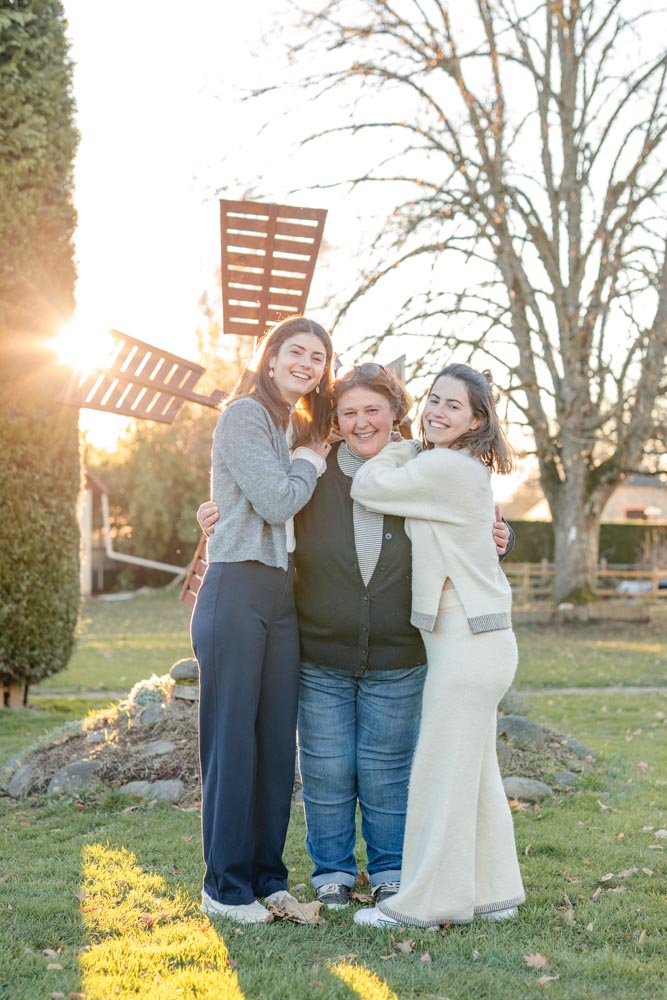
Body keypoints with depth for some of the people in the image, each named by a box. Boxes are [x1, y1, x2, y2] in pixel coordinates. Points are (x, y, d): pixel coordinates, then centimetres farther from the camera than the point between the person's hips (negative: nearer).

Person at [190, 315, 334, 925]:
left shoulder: (299, 427, 19)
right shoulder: (245, 415, -7)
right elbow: (277, 500, -14)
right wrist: (310, 461, 1)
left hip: (282, 594, 8)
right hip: (237, 591, -8)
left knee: (278, 739, 9)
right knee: (232, 738, -2)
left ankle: (268, 875, 19)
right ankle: (226, 886, 7)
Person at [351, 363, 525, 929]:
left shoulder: (445, 467, -16)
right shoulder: (465, 469, 15)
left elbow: (367, 488, -11)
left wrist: (405, 447, 2)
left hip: (468, 643, -10)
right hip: (473, 639, 10)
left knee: (443, 772, -3)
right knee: (475, 772, 15)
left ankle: (426, 903, 5)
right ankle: (494, 893, 24)